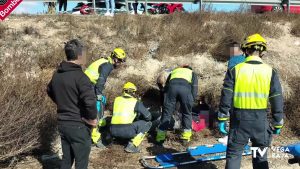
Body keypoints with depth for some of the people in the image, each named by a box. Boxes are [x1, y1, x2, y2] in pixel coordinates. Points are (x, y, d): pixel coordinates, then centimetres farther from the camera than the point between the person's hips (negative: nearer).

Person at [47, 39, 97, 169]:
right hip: (78, 126, -7)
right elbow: (90, 100, -31)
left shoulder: (57, 74, 5)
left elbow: (50, 91, 23)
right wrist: (92, 118, -15)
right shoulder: (79, 76, -21)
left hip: (62, 123, 8)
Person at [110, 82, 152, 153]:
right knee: (148, 123, 9)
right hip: (126, 131, -6)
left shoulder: (117, 99, 16)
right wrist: (141, 118, 29)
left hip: (113, 131, 6)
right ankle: (132, 145, -2)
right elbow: (148, 117, 5)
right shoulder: (136, 102, 4)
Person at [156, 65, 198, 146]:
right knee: (187, 114, 16)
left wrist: (164, 104, 38)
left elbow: (166, 87, 35)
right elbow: (194, 89, 20)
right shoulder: (192, 73, 37)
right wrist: (191, 102, 23)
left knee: (166, 113, 9)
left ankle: (160, 138, 12)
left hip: (172, 86, 1)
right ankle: (185, 138, 15)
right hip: (185, 87, -1)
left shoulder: (173, 71, 42)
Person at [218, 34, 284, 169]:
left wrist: (222, 119, 2)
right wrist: (277, 124, 8)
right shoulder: (270, 72, -4)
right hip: (260, 120, 1)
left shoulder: (235, 70, -5)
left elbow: (226, 97, -6)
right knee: (260, 157, 16)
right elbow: (277, 101, -2)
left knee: (234, 154, 11)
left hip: (239, 119, -1)